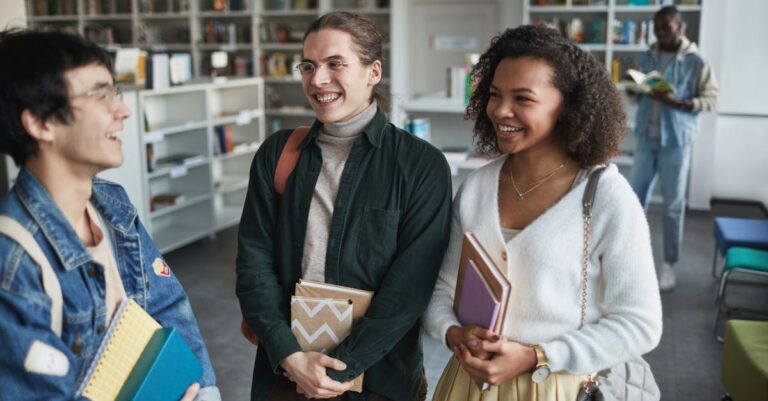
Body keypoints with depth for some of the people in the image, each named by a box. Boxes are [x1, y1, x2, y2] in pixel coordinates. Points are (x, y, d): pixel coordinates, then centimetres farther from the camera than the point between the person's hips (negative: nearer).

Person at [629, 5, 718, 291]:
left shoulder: (696, 62, -7)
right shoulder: (646, 58, 8)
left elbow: (710, 99, -6)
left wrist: (676, 102, -21)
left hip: (676, 141, -4)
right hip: (646, 139, 4)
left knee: (673, 204, 3)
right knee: (634, 197, 8)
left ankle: (668, 264, 13)